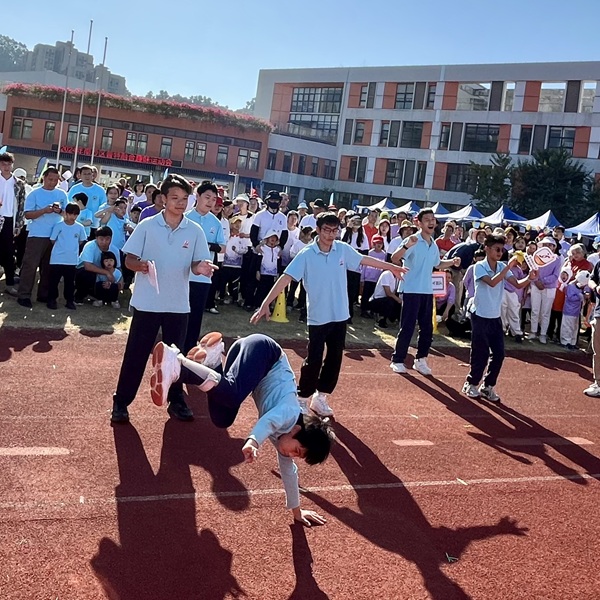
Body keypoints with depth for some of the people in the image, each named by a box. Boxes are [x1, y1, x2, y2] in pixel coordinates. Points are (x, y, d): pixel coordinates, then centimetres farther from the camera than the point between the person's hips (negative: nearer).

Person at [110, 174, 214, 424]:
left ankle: (176, 400, 26)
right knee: (136, 354, 4)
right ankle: (121, 402, 14)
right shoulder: (147, 226, -4)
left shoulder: (195, 231, 2)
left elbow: (196, 263, 1)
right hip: (147, 302, -2)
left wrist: (200, 268, -22)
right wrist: (140, 265, -25)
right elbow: (129, 259, -3)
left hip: (178, 304, 2)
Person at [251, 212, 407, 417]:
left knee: (335, 359, 10)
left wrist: (392, 267, 24)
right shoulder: (306, 254, -14)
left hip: (340, 315, 4)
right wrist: (265, 304, -28)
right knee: (314, 360, -3)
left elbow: (364, 259, 15)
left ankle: (320, 397, 25)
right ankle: (302, 399, 14)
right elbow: (286, 278, -20)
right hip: (318, 316, -4)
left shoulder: (343, 249, -1)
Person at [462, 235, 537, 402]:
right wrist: (508, 267, -32)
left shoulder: (502, 267, 4)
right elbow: (492, 282, -28)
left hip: (496, 317, 6)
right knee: (481, 353, 0)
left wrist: (529, 278, -23)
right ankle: (471, 384, 19)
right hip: (480, 316, -6)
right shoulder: (479, 267, -12)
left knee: (499, 353, 3)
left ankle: (488, 386, 17)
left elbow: (517, 284, -4)